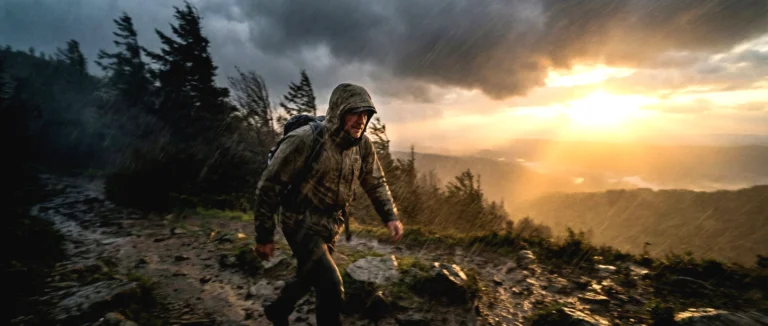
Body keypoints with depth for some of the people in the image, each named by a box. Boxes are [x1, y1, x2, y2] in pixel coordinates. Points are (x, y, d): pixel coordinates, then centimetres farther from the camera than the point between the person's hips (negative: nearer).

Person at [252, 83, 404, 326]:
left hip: (331, 223, 7)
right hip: (301, 221, -6)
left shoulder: (363, 145, -7)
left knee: (311, 276, 24)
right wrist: (264, 236, -14)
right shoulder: (305, 139, -24)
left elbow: (375, 183, 7)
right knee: (331, 287, -12)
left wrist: (390, 216, -7)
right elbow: (269, 185, -18)